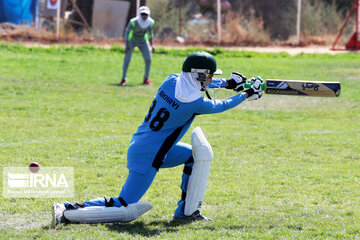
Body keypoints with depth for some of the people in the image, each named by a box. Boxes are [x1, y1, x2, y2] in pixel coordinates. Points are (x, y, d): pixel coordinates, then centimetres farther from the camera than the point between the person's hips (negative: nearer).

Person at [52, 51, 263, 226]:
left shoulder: (172, 81, 0)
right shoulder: (194, 103, -20)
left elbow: (193, 83, 24)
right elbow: (220, 106, 0)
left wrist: (227, 83, 25)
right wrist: (247, 94, 15)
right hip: (148, 158, -9)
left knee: (197, 154, 20)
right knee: (125, 210, -4)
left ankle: (187, 210, 18)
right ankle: (68, 211, -7)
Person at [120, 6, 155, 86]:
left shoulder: (150, 22, -19)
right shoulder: (133, 22, -31)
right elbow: (127, 32, -18)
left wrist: (152, 45, -4)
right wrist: (127, 45, -23)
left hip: (143, 41, 3)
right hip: (131, 41, -3)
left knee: (148, 59, -8)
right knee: (127, 59, -12)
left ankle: (146, 79, 8)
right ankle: (123, 79, 4)